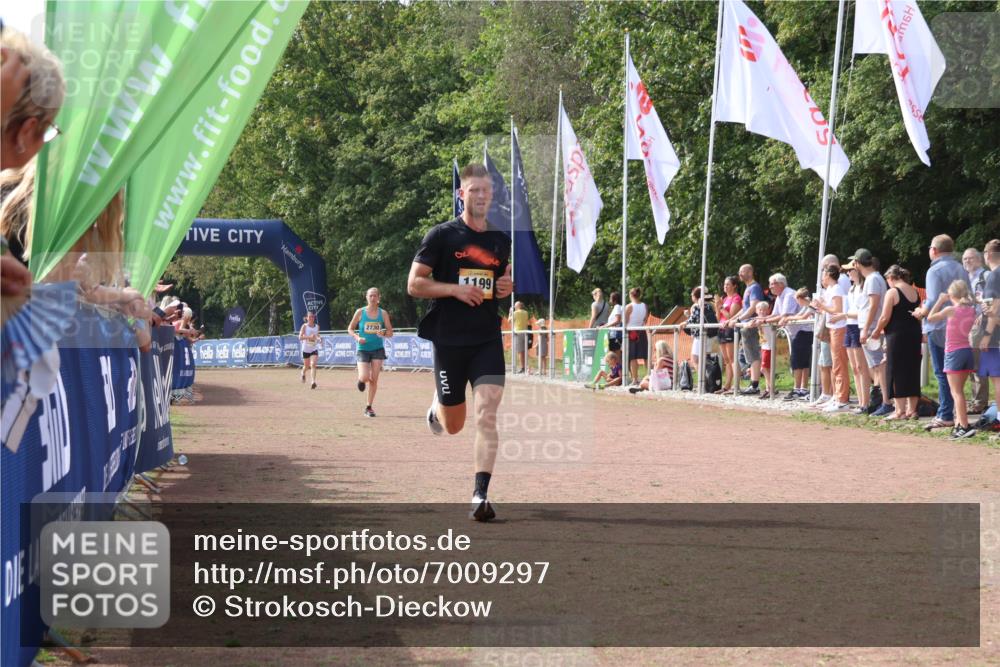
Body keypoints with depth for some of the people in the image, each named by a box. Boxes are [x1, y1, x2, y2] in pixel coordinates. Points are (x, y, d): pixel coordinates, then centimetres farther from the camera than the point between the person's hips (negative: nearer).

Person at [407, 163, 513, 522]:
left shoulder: (500, 240, 10)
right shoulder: (442, 235, -4)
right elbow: (414, 284, -5)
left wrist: (508, 286, 3)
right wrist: (455, 289, -17)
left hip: (488, 340, 2)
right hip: (449, 341, -2)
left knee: (487, 414, -16)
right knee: (453, 426, 8)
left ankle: (480, 495, -17)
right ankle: (436, 405, 46)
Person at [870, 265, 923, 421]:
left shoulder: (892, 292, -10)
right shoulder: (915, 292, 11)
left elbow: (885, 317, -14)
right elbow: (919, 315, 16)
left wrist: (877, 331, 2)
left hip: (897, 336, -7)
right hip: (915, 335, 7)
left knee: (897, 373, -2)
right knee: (912, 372, 11)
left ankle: (900, 411, -4)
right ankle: (912, 409, 13)